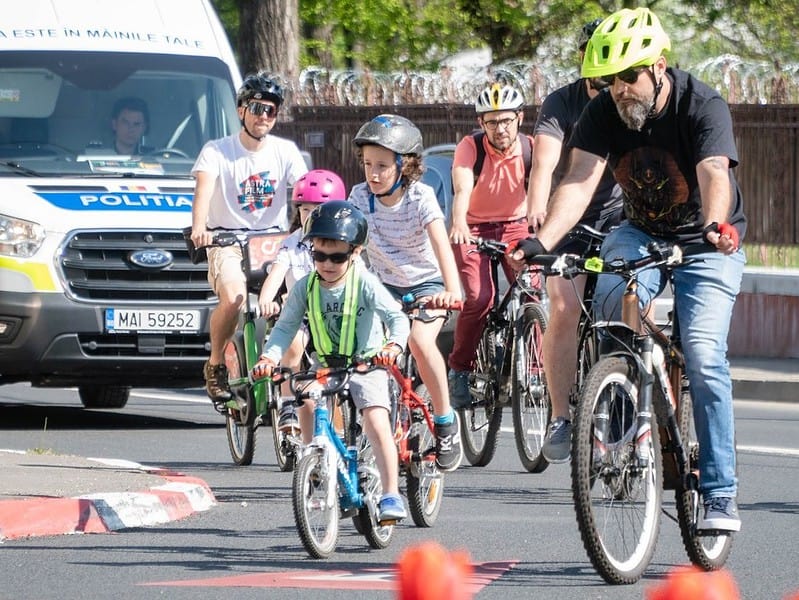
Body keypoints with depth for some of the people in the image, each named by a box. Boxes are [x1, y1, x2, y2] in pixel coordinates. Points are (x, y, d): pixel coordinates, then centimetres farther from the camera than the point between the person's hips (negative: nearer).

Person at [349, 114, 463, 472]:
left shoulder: (420, 197, -21)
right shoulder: (361, 196, -11)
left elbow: (441, 245, -33)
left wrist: (452, 290, -48)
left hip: (426, 284, -4)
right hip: (384, 285, 4)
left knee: (419, 340, -30)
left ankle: (445, 421, -11)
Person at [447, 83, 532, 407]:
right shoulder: (470, 147, -21)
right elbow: (462, 189, -36)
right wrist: (458, 222, -56)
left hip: (515, 226, 2)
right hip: (473, 229, -2)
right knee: (479, 298, -22)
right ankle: (460, 371, -5)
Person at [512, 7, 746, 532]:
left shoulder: (704, 107, -24)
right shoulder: (604, 113, -14)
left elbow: (715, 174, -40)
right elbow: (580, 182, -25)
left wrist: (716, 226, -61)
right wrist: (542, 241, -42)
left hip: (707, 247, -3)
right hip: (641, 233, 3)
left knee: (704, 357, -19)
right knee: (611, 300, -30)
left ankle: (720, 493, -13)